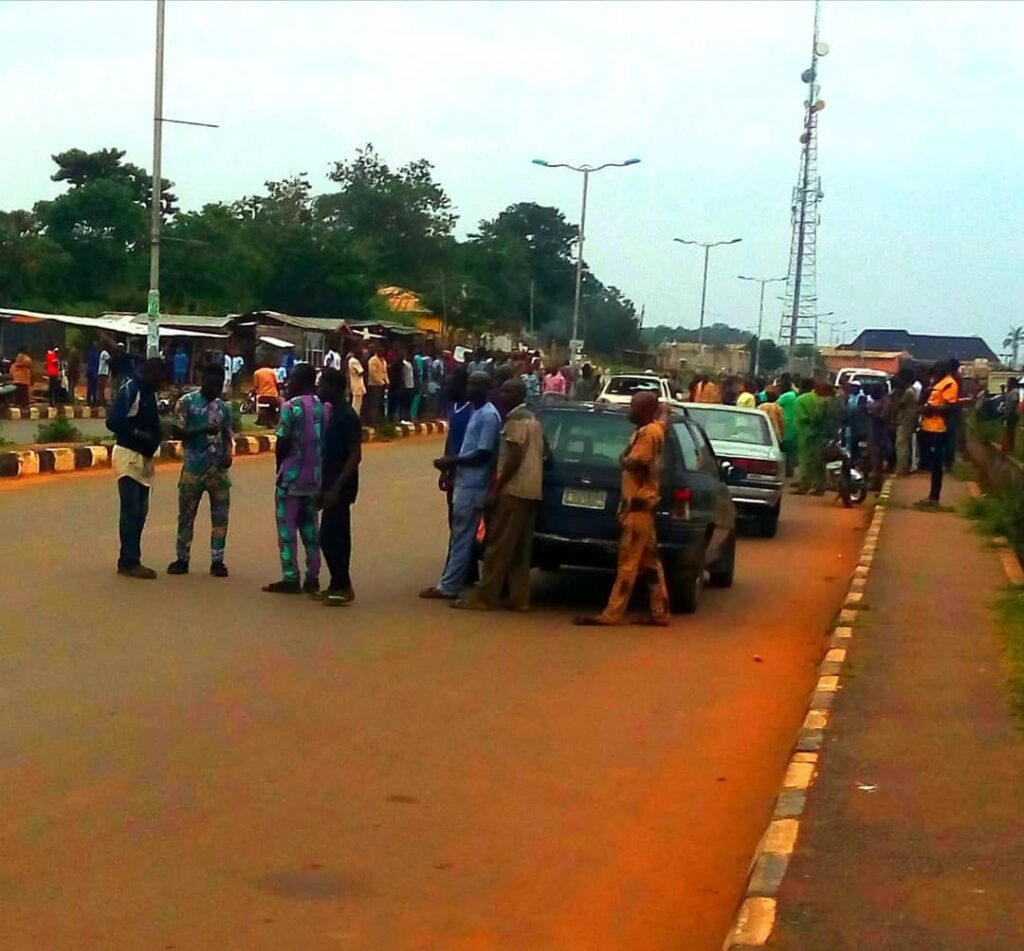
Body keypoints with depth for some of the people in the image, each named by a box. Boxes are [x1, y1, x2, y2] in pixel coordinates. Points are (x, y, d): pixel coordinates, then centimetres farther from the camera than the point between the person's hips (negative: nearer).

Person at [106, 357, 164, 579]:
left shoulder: (149, 393, 15)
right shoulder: (129, 390, -13)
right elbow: (113, 422, -21)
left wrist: (155, 438, 5)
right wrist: (138, 433, -21)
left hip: (144, 458, 9)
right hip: (128, 455, -9)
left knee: (140, 512, 10)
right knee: (131, 510, -9)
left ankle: (131, 560, 16)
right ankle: (128, 562, -6)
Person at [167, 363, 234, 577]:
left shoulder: (224, 407, 10)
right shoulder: (186, 402, -2)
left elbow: (227, 436, 13)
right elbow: (178, 432, -9)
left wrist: (228, 454, -7)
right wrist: (203, 430, -23)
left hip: (218, 468, 3)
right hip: (193, 468, -3)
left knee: (220, 515, 3)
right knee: (186, 515, 5)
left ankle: (217, 560, 10)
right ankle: (182, 559, 16)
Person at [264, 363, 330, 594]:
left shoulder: (291, 407, -12)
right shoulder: (323, 408, 4)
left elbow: (282, 442, -12)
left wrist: (279, 468, 3)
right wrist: (317, 465, 13)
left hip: (292, 476, -6)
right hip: (316, 477, 6)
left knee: (287, 529, 2)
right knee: (310, 527, 13)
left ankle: (290, 579, 1)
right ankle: (312, 578, 13)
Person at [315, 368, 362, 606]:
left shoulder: (347, 417, -17)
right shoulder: (334, 413, 12)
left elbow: (355, 455, -21)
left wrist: (336, 488, -24)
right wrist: (326, 486, 19)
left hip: (340, 486, -10)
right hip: (333, 485, 10)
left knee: (329, 536, -9)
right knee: (337, 536, 12)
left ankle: (342, 587, -3)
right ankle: (339, 585, 18)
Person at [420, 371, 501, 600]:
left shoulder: (489, 415, -15)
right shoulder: (476, 412, 15)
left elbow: (483, 454, -20)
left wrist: (451, 461, -16)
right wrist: (452, 464, 10)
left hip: (473, 485, -10)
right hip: (464, 481, 10)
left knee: (462, 537, -5)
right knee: (459, 535, 13)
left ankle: (448, 587, -1)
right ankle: (449, 583, 18)